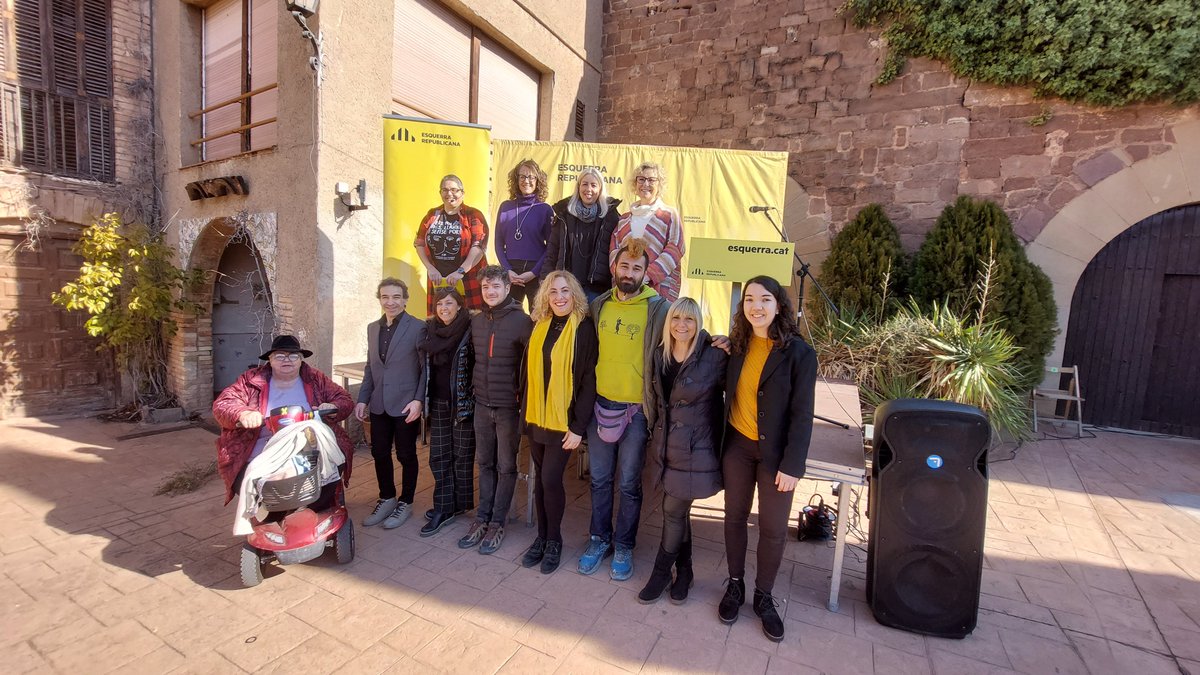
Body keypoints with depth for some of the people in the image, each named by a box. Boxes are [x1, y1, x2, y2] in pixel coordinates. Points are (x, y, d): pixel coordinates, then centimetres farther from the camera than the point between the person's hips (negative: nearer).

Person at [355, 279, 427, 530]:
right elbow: (370, 367, 15)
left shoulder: (418, 327, -9)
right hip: (379, 405, 6)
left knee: (406, 455, 7)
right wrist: (363, 399, 10)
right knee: (379, 453, 13)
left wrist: (418, 400, -18)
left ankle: (405, 503, 24)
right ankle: (386, 499, 32)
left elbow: (426, 368, -10)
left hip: (406, 404, -5)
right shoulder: (372, 328, 10)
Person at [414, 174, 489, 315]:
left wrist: (461, 272, -18)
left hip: (468, 281, -3)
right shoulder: (432, 215, 14)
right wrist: (430, 269, -1)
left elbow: (479, 246, -10)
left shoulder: (473, 216, 1)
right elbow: (419, 244, 14)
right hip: (438, 280, 3)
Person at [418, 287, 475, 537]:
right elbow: (426, 364, 14)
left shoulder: (469, 330, -10)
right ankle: (443, 507, 17)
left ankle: (460, 504, 21)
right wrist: (425, 399, 12)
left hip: (463, 402, -5)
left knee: (462, 455, 6)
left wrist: (474, 396, -12)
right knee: (438, 455, 8)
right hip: (438, 403, 5)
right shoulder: (430, 330, 6)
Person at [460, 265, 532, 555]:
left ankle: (497, 523, 20)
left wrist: (524, 400, -12)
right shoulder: (476, 321, 6)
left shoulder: (521, 321, -11)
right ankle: (482, 518, 26)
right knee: (485, 463, 14)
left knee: (506, 467, 8)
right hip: (482, 405, 5)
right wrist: (475, 390, 13)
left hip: (509, 407, -5)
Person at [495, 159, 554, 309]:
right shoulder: (505, 207, 8)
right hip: (510, 273, 2)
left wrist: (533, 272, -10)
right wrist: (507, 270, -5)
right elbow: (499, 243, 9)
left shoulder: (545, 210, 1)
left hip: (536, 273, -2)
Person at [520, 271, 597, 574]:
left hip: (564, 420, -5)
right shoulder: (540, 326, 6)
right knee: (541, 477, 13)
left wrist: (578, 426, -14)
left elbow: (589, 380, -12)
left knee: (551, 478, -3)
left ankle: (554, 540, 20)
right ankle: (541, 536, 30)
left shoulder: (583, 328, -10)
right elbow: (529, 372, 11)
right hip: (536, 417, 5)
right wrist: (527, 413, 9)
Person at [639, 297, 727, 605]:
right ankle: (683, 571, 36)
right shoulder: (660, 355, 2)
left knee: (673, 511, 5)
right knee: (678, 511, 16)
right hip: (666, 447, 5)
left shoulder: (714, 357, -15)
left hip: (695, 450, -5)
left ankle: (661, 572, 27)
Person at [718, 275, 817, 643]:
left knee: (774, 529, 8)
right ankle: (735, 585, 35)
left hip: (775, 453, -3)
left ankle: (764, 596, 31)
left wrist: (791, 465, -13)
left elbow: (802, 414, -12)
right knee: (735, 517, 14)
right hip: (737, 446, 3)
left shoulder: (799, 352, -12)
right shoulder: (736, 345, 0)